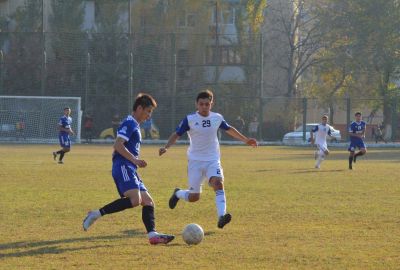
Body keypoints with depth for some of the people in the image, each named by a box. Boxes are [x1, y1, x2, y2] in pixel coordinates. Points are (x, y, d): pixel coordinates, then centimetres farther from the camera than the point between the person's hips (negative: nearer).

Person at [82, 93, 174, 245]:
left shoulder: (135, 125, 25)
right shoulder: (129, 123, -6)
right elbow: (118, 145, -17)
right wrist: (135, 160, -20)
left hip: (130, 170, 11)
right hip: (123, 167, -11)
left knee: (148, 202, 1)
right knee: (135, 199, -27)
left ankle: (152, 235, -11)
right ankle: (97, 214, -22)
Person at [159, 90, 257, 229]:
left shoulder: (217, 118, 2)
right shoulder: (189, 119, -8)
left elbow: (229, 129, 20)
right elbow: (177, 134, -6)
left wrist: (246, 140, 24)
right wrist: (166, 147, -23)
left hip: (213, 160, 2)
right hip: (195, 161, -2)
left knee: (218, 183, -26)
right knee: (194, 197, 2)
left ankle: (221, 217, -35)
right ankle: (177, 193, 37)